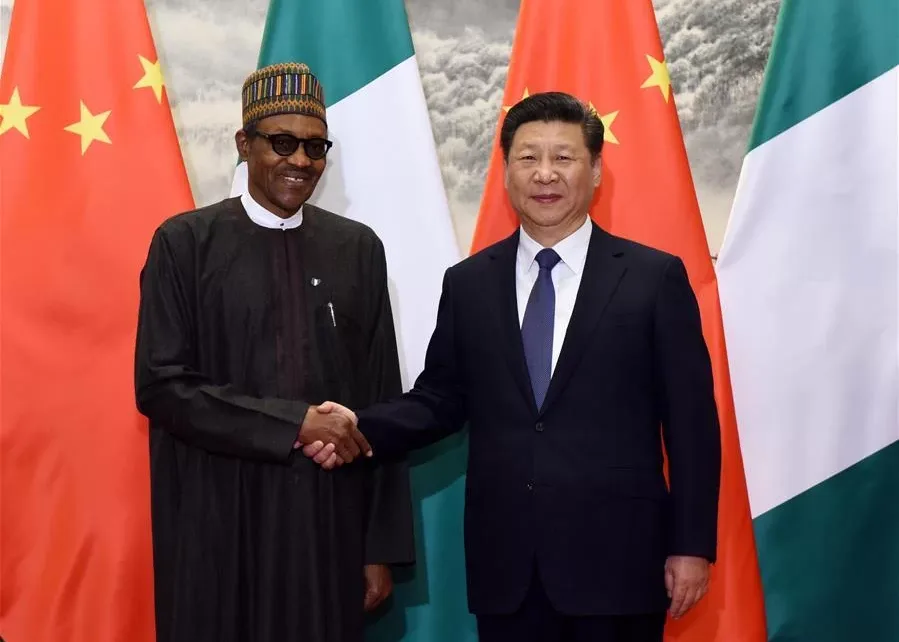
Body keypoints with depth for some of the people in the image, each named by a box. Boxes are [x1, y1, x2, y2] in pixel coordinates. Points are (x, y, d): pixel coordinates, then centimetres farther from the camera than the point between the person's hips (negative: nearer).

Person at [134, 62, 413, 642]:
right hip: (217, 525, -2)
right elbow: (160, 385, -8)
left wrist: (383, 546, 3)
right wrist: (293, 424, -16)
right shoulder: (185, 243, -1)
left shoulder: (358, 248, 6)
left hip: (331, 523, 2)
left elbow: (383, 397, 6)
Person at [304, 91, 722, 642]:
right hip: (506, 560, 2)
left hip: (616, 556, -2)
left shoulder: (655, 277, -1)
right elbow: (441, 399, 10)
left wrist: (692, 544, -4)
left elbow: (690, 420, -2)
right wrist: (363, 427, -9)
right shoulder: (468, 284, 8)